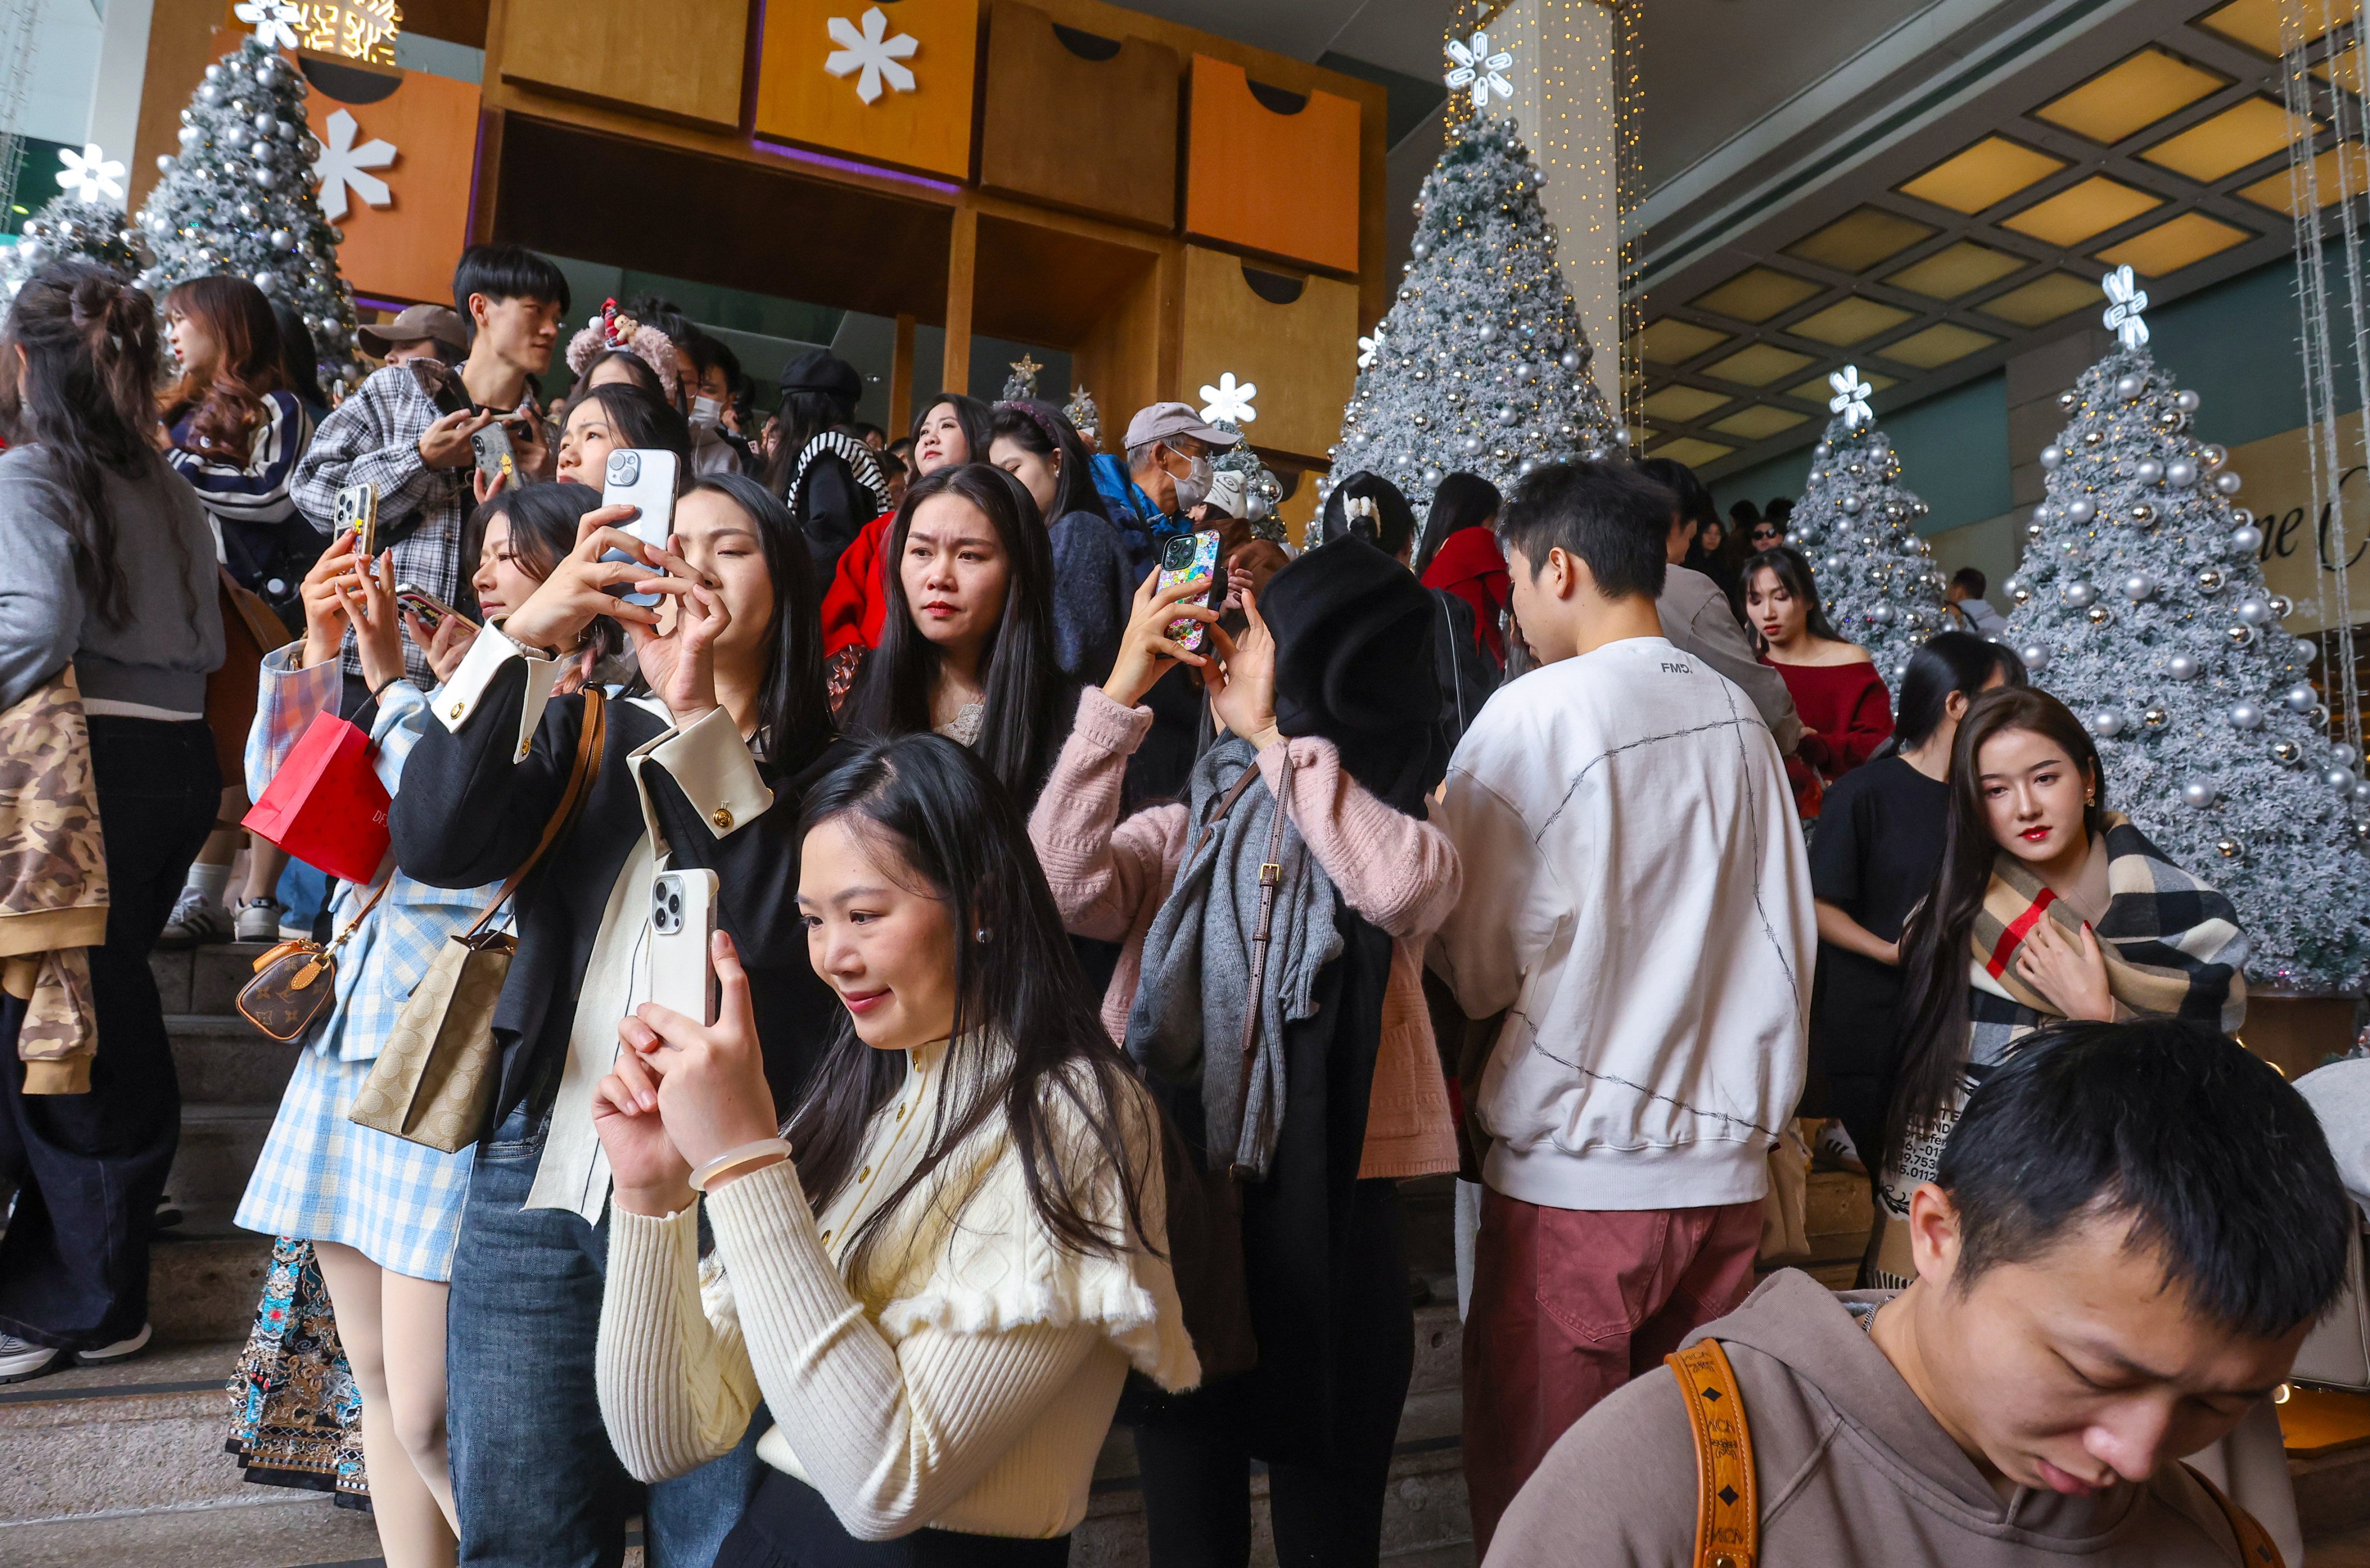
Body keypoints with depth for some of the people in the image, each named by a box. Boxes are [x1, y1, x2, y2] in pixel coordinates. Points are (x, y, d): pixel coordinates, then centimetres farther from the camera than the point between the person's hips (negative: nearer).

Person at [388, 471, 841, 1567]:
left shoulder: (824, 771, 2)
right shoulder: (583, 734, 11)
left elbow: (782, 935, -15)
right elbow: (434, 844, -6)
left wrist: (698, 714, -18)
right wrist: (527, 631, -14)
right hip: (537, 1183, 3)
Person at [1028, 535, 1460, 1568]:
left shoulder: (1401, 831, 1)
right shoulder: (1184, 833, 4)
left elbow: (1412, 886, -23)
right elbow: (1066, 888, -15)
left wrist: (1272, 733, -19)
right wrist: (1119, 694, -14)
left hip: (1333, 1217, -1)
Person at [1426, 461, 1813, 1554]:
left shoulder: (1533, 712, -12)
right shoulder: (1740, 720, 4)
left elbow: (1477, 968, -8)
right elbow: (1787, 946, 12)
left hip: (1573, 1173, -6)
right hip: (1727, 1169, 6)